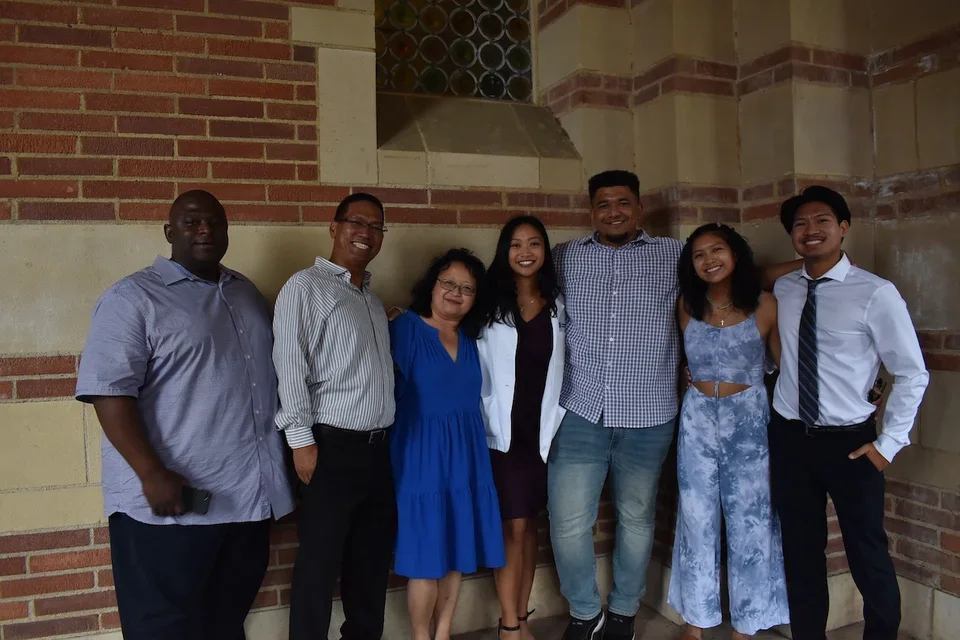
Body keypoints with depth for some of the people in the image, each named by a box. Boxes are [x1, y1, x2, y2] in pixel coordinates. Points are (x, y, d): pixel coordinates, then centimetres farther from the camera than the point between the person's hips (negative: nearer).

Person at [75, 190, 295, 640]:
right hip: (171, 504, -6)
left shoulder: (246, 292, 14)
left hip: (249, 496, 6)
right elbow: (109, 391, -16)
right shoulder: (133, 298, -8)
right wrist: (153, 475, -23)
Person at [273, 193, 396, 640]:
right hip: (333, 447, -7)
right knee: (319, 564, 3)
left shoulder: (372, 298, 17)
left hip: (378, 448, 7)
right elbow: (290, 366, -11)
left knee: (373, 560, 15)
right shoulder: (306, 287, -5)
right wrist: (302, 440, -16)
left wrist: (385, 435, 12)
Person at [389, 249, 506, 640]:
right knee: (427, 559, 2)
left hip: (466, 453, 6)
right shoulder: (405, 328, -8)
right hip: (423, 454, -6)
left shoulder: (471, 339, 10)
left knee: (458, 553, 13)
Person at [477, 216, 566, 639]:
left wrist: (559, 422, 6)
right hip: (503, 431, -3)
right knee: (512, 527, 0)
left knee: (530, 524, 12)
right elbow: (477, 373, -4)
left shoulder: (558, 305, 5)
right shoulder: (489, 305, -3)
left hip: (544, 430, 3)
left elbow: (561, 369, 9)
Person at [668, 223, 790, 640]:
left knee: (750, 523, 7)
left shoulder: (765, 305, -7)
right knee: (697, 521, 10)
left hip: (750, 422, -2)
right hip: (698, 422, 2)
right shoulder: (687, 307, 0)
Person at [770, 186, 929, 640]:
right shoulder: (781, 290, 0)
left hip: (850, 442, -3)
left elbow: (912, 374, -7)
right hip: (788, 438, 4)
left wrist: (889, 442, -7)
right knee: (800, 551, 16)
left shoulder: (875, 293, -12)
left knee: (867, 553, 12)